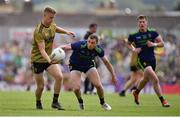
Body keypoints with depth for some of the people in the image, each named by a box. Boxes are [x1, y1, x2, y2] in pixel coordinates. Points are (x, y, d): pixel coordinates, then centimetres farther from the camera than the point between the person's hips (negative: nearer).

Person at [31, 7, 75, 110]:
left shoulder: (51, 25, 0)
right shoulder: (39, 31, -25)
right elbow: (42, 49, -33)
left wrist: (66, 32, 14)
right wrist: (49, 60, -48)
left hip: (49, 58, 6)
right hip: (38, 59, -6)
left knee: (59, 77, -16)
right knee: (41, 86, 0)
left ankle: (55, 102, -5)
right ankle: (38, 104, 29)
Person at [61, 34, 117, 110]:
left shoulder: (98, 50, -23)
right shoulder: (80, 45, -35)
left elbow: (106, 62, -6)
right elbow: (65, 47, -31)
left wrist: (113, 75, -1)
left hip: (89, 65, 2)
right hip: (75, 65, -2)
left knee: (98, 85, -9)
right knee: (76, 88, -16)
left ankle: (102, 103, 20)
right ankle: (80, 102, 17)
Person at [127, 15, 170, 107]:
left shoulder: (152, 33, -1)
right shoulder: (134, 36, -4)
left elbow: (162, 43, 3)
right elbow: (128, 43, 15)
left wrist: (154, 44, -16)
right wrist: (134, 49, -4)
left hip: (152, 59, 4)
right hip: (142, 60, -4)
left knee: (146, 79, 24)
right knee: (155, 79, -20)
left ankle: (136, 92, 53)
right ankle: (162, 100, -15)